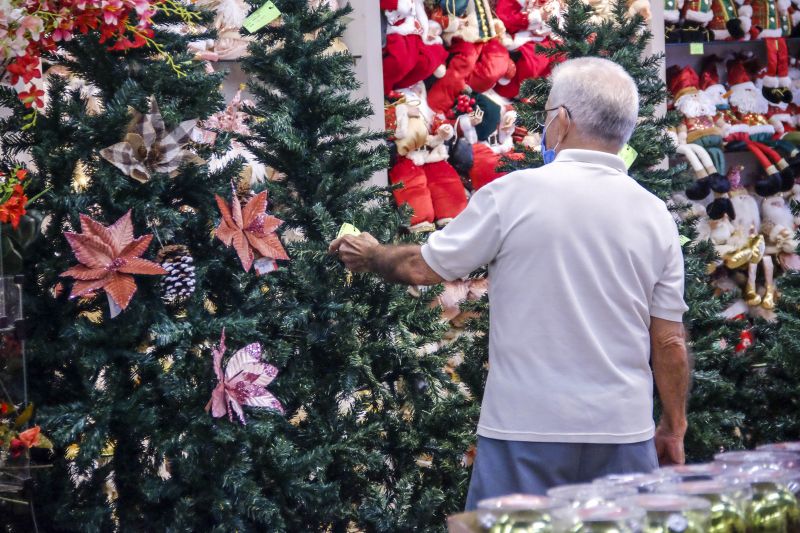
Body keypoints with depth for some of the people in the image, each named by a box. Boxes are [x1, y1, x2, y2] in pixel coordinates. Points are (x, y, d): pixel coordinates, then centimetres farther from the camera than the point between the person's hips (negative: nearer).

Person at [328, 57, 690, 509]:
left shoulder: (515, 193, -8)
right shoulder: (655, 215, 3)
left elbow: (423, 268, 2)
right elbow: (670, 342, 4)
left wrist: (371, 256, 22)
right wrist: (674, 428, 16)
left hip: (527, 426, -3)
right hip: (624, 430, 3)